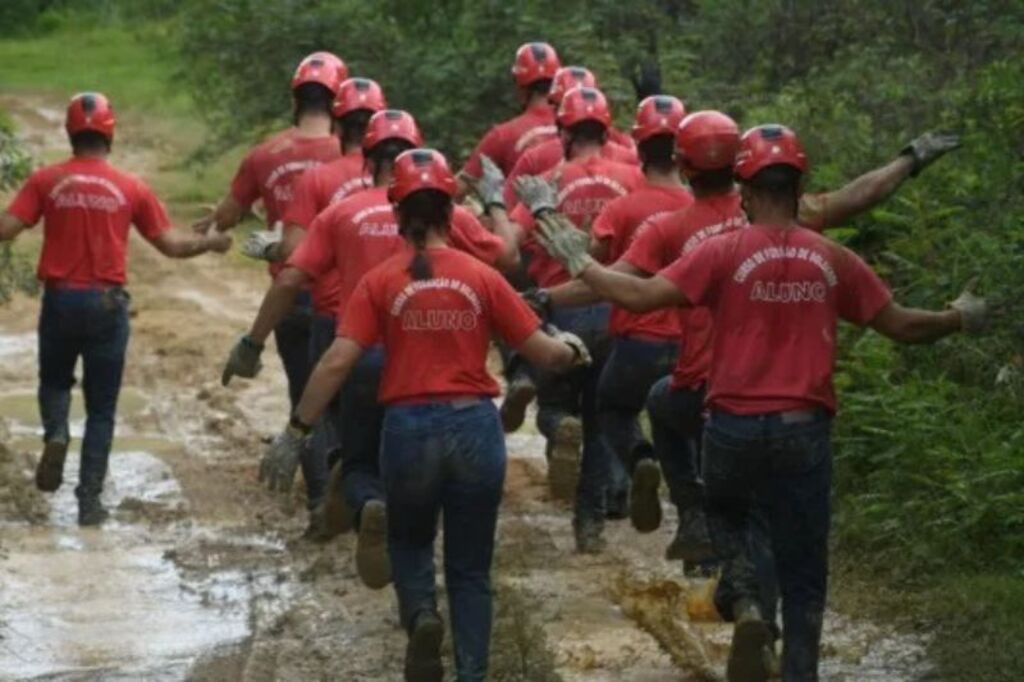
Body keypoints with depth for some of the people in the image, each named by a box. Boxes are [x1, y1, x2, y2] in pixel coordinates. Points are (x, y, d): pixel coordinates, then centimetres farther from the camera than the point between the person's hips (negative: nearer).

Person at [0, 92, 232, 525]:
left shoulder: (46, 181, -2)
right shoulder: (131, 189, 0)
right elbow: (171, 245, 2)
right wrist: (211, 243, 19)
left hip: (60, 299, 0)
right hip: (107, 303, 0)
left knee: (55, 381, 24)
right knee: (101, 408, 9)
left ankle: (56, 433, -6)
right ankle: (90, 500, 4)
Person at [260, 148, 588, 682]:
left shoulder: (381, 283, -3)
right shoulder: (482, 279, -1)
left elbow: (337, 363, -9)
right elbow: (541, 352, 3)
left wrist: (296, 432, -3)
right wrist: (572, 350, 25)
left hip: (409, 428, 0)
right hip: (474, 427, 1)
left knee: (409, 542, 24)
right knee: (470, 568, 14)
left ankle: (421, 615, -5)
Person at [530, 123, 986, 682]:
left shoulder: (725, 253, -8)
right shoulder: (833, 261, -1)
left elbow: (640, 295, -14)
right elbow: (902, 325, 6)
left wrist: (581, 265, 1)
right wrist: (959, 319, 25)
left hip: (735, 427, -1)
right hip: (804, 431, 1)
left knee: (726, 514, 28)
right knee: (803, 578, 11)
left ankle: (747, 603, 1)